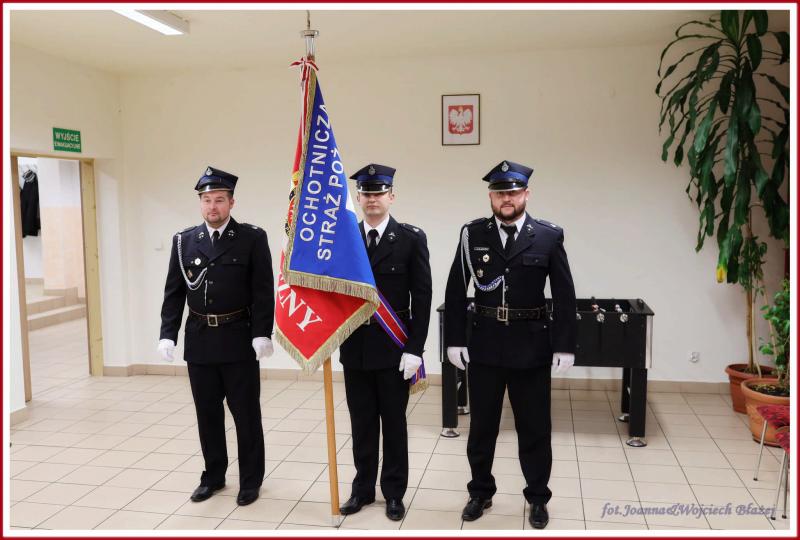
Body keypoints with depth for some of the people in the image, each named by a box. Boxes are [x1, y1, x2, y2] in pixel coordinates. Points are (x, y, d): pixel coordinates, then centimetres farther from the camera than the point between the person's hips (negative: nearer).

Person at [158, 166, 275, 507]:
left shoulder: (252, 238, -4)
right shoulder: (184, 240, 6)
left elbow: (263, 291, -7)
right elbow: (174, 293, 6)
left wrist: (262, 334, -15)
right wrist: (167, 334, -3)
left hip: (239, 340, -3)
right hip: (199, 341, 4)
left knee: (246, 413, 6)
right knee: (207, 413, 14)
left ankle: (250, 480, 22)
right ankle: (213, 475, 31)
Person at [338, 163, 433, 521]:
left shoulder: (411, 238, -4)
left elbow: (421, 297, -7)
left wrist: (414, 349, -11)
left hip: (393, 346, -2)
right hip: (354, 346, 3)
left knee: (394, 422, 9)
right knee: (361, 423, 13)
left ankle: (394, 492, 25)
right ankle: (363, 488, 28)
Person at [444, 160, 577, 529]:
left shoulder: (549, 236, -3)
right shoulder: (472, 234, 0)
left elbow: (564, 295, -1)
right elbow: (455, 291, 2)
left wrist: (564, 346, -5)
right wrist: (454, 340, -3)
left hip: (531, 347, -1)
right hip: (484, 346, 1)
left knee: (535, 428, 11)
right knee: (481, 425, 13)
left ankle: (537, 497, 30)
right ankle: (481, 492, 33)